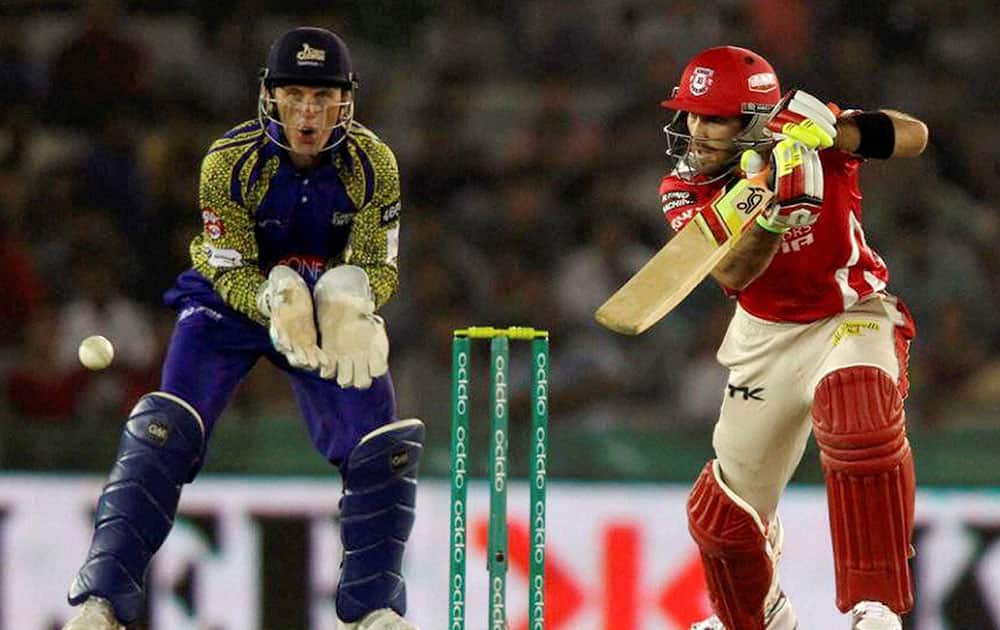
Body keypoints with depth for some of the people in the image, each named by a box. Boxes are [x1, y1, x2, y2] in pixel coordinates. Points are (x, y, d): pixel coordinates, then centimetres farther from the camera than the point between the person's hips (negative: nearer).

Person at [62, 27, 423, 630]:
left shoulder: (373, 164, -18)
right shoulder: (230, 162, -24)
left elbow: (378, 266, -14)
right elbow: (231, 271, -20)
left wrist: (348, 301, -37)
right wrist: (280, 303, -40)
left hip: (331, 305, 2)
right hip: (230, 298, -2)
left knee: (384, 445, -9)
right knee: (165, 432, -20)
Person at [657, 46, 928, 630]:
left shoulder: (802, 135, -18)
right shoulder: (685, 191, -11)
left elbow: (912, 136, -25)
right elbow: (734, 275, -26)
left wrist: (831, 129, -40)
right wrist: (773, 215, -44)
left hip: (851, 314, -4)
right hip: (767, 336, 4)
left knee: (859, 420, -38)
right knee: (724, 512, 10)